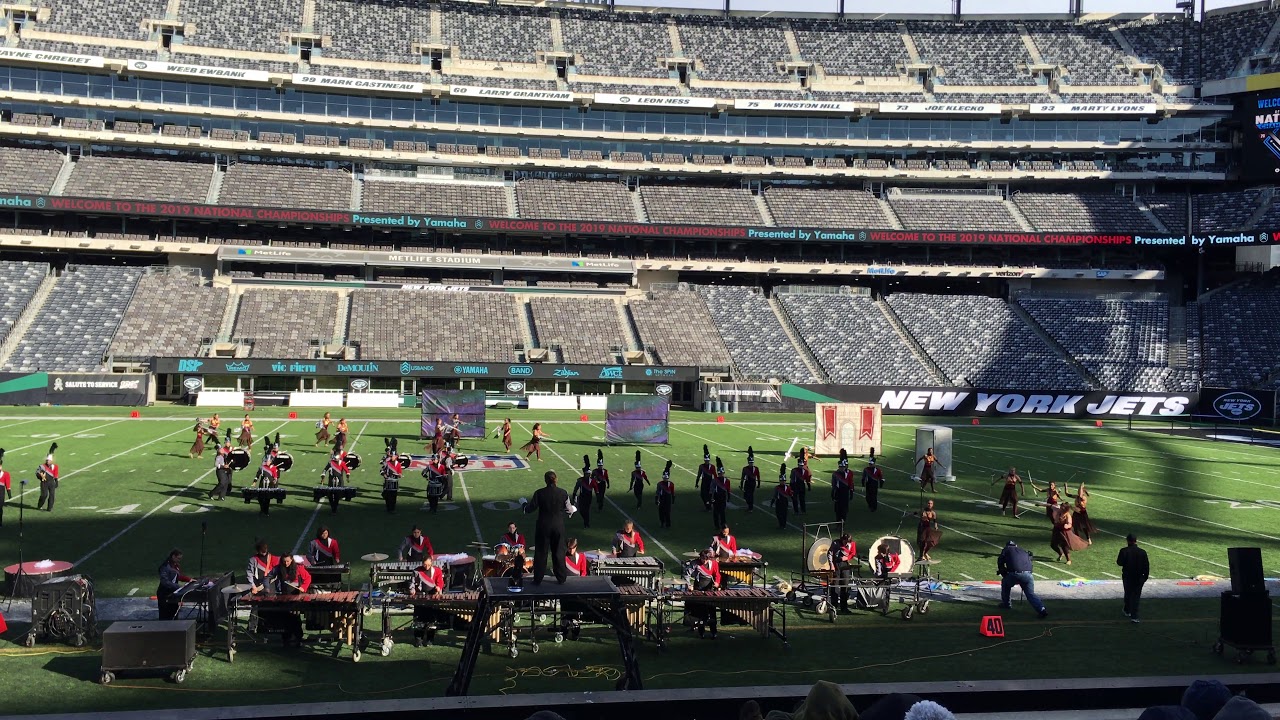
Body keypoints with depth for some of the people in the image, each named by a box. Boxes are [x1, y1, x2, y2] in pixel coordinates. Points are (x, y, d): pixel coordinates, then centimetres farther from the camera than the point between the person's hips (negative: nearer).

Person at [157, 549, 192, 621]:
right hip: (165, 596, -9)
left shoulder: (175, 566, 6)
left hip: (173, 595, 9)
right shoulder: (166, 567, -20)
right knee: (165, 618, -5)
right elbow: (165, 582, -27)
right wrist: (179, 587, -31)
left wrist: (189, 580, 5)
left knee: (174, 617, 12)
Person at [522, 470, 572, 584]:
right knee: (559, 552, 13)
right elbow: (569, 510, 1)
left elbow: (530, 509, -5)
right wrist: (572, 509, 24)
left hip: (543, 527, -1)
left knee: (540, 553, 9)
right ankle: (561, 578, 20)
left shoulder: (539, 493, -13)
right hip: (558, 526, 1)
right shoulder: (563, 493, -8)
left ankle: (538, 578, 14)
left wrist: (525, 504, 17)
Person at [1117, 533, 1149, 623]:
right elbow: (1146, 566, -3)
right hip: (1139, 578, 0)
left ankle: (1127, 611, 37)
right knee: (1136, 596, 1)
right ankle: (1134, 616, -6)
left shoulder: (1124, 551, -12)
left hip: (1127, 577, 0)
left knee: (1128, 594, 21)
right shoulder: (1142, 552, -7)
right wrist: (1145, 576, 7)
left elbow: (1119, 563, -12)